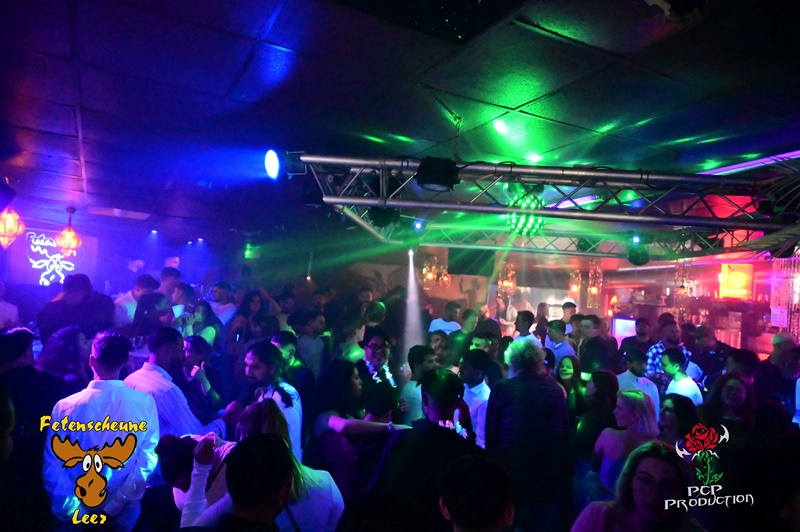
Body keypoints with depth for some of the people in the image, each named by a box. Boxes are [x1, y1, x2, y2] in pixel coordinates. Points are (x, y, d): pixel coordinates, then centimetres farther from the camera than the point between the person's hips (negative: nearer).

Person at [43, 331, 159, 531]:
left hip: (76, 516, 0)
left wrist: (72, 511, -10)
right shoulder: (145, 402, -15)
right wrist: (113, 508, -11)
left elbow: (52, 466, -14)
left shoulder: (65, 406, -15)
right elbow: (148, 460, -15)